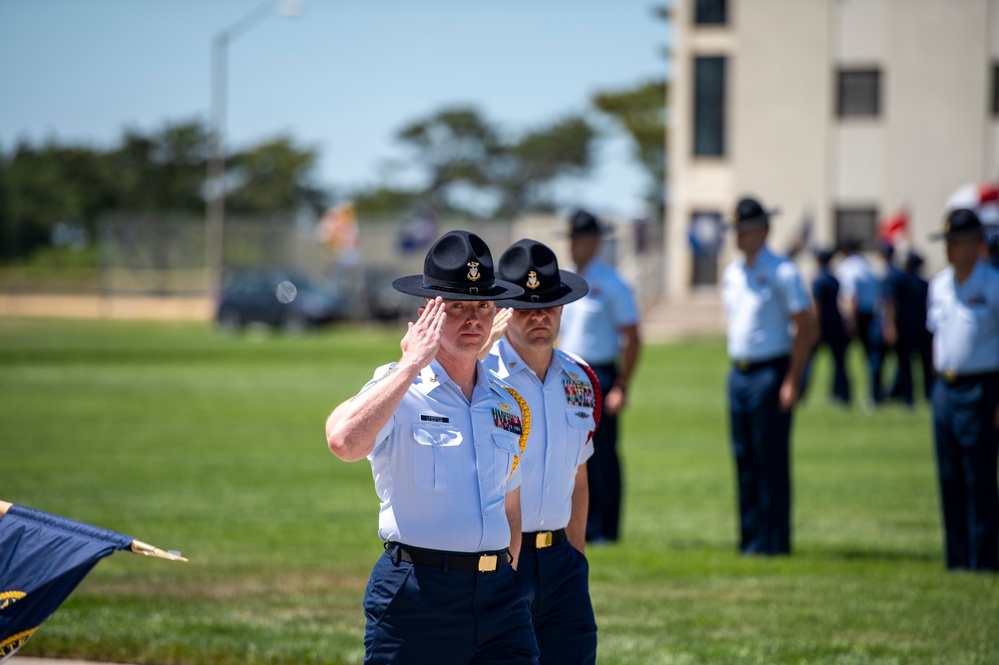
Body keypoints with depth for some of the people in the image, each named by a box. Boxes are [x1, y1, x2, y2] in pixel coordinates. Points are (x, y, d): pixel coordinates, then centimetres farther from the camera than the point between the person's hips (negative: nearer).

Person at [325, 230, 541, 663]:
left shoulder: (509, 404, 14)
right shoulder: (398, 392, -4)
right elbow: (344, 441, -26)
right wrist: (412, 365, -18)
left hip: (497, 593, 5)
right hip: (417, 594, -5)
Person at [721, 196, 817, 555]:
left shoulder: (782, 272, -7)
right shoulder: (731, 273, 14)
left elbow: (806, 328, -10)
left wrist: (792, 381, -16)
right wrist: (737, 362, 14)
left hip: (770, 373, -7)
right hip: (738, 373, 7)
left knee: (772, 460, -6)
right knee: (744, 458, 8)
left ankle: (774, 540, -4)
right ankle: (750, 537, 13)